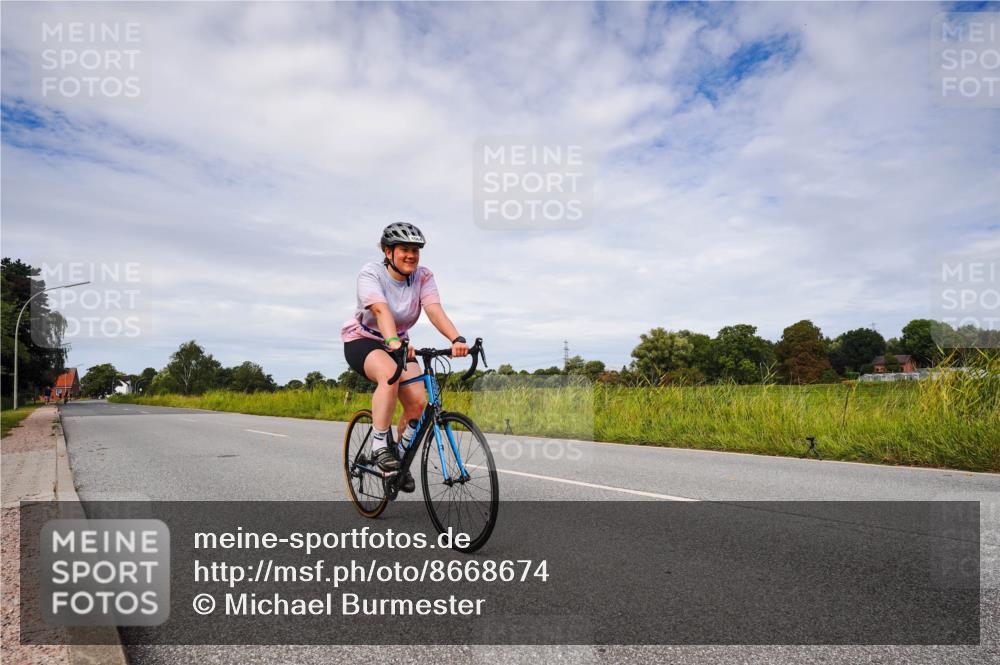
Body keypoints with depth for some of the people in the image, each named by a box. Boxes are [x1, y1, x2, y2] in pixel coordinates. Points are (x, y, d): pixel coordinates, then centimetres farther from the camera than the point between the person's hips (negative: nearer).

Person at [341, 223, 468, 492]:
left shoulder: (423, 277, -10)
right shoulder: (371, 273, -20)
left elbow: (435, 311, -26)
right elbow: (381, 310, -38)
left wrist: (457, 339, -45)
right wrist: (393, 342, -56)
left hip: (398, 344, 4)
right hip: (362, 341, -4)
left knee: (418, 402, -15)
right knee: (389, 374, -37)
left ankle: (400, 458, 9)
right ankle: (379, 445, -22)